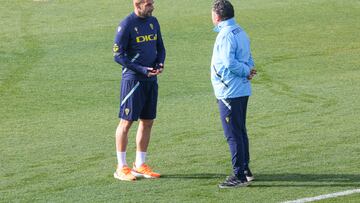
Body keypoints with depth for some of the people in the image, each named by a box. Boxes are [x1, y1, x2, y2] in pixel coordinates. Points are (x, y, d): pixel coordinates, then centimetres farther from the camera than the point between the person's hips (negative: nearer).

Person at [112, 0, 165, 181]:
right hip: (132, 79, -7)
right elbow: (118, 55, -11)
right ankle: (121, 168, 4)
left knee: (147, 122, 10)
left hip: (151, 79, 7)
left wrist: (160, 63, -2)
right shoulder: (126, 25, -11)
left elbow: (160, 48, 19)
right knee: (126, 122, -2)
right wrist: (141, 69, -18)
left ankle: (139, 165, 20)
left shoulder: (153, 22, 10)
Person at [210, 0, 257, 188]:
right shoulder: (240, 32, 13)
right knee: (240, 132, 18)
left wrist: (246, 72, -10)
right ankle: (245, 170, 26)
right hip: (242, 91, 10)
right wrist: (248, 70, -3)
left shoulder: (225, 36, -17)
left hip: (229, 93, -10)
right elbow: (248, 59, 15)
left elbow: (229, 63, -23)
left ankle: (239, 175, -3)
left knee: (233, 135, -5)